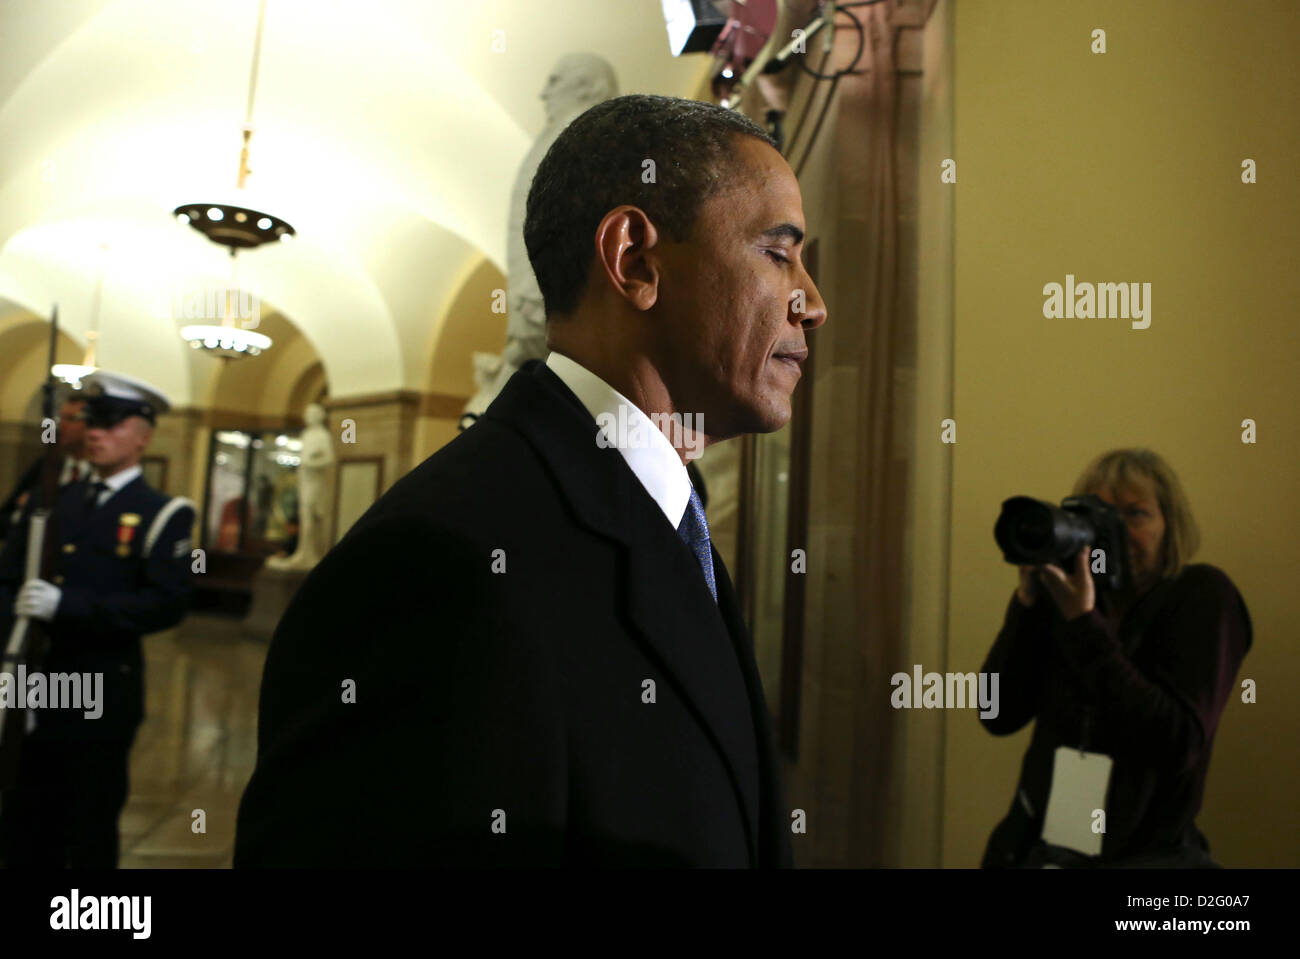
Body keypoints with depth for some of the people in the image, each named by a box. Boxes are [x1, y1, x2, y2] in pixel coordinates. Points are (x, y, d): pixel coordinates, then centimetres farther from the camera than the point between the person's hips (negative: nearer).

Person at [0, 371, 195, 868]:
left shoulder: (162, 515, -6)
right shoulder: (53, 500, 11)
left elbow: (167, 604, -17)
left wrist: (67, 605, -24)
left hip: (101, 699, -5)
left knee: (88, 833, 9)